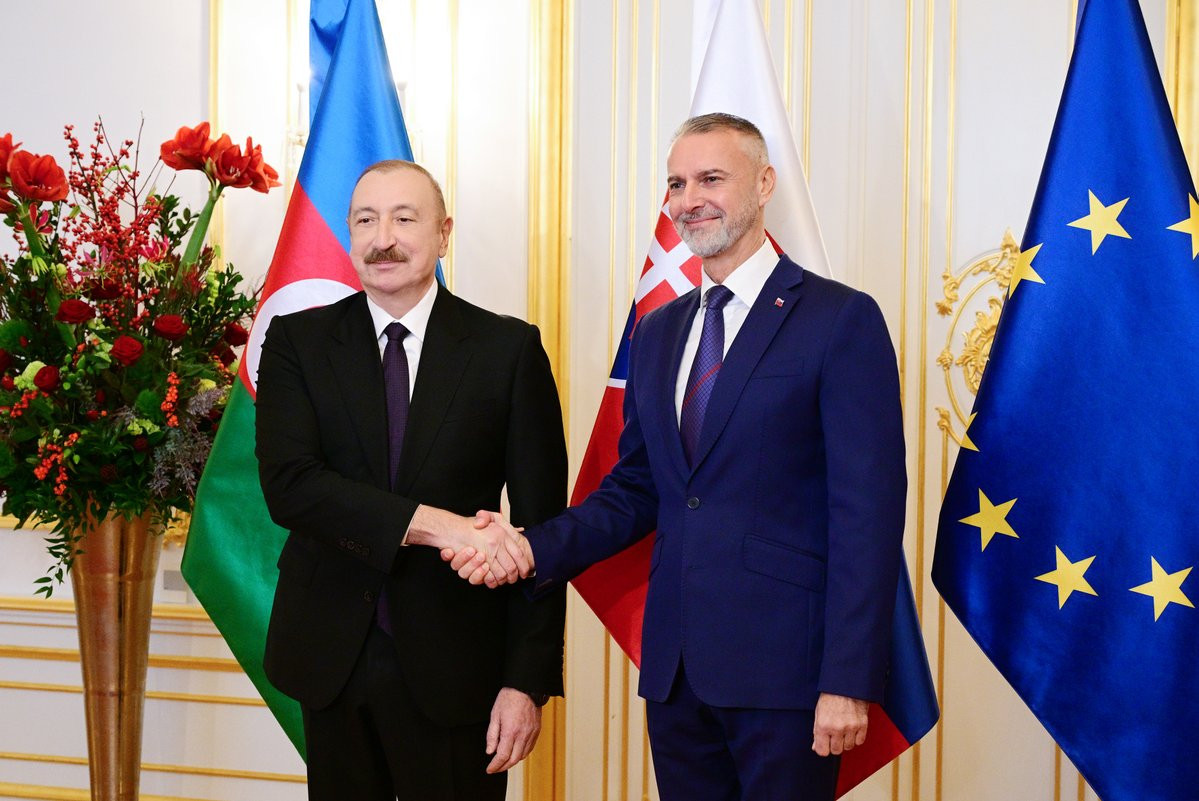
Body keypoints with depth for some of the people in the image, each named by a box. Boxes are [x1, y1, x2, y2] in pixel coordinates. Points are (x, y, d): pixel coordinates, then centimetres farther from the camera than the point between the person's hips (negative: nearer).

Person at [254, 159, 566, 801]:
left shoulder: (509, 349, -2)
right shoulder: (298, 342, 1)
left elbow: (539, 526, -4)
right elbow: (287, 485, -13)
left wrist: (528, 680, -9)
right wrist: (432, 524, -24)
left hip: (455, 666, -1)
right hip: (330, 659, 2)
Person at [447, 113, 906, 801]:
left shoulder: (842, 320, -6)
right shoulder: (658, 332, 14)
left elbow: (867, 512, -11)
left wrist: (848, 683, -15)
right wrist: (536, 548, -2)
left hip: (783, 667, -6)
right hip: (677, 667, 6)